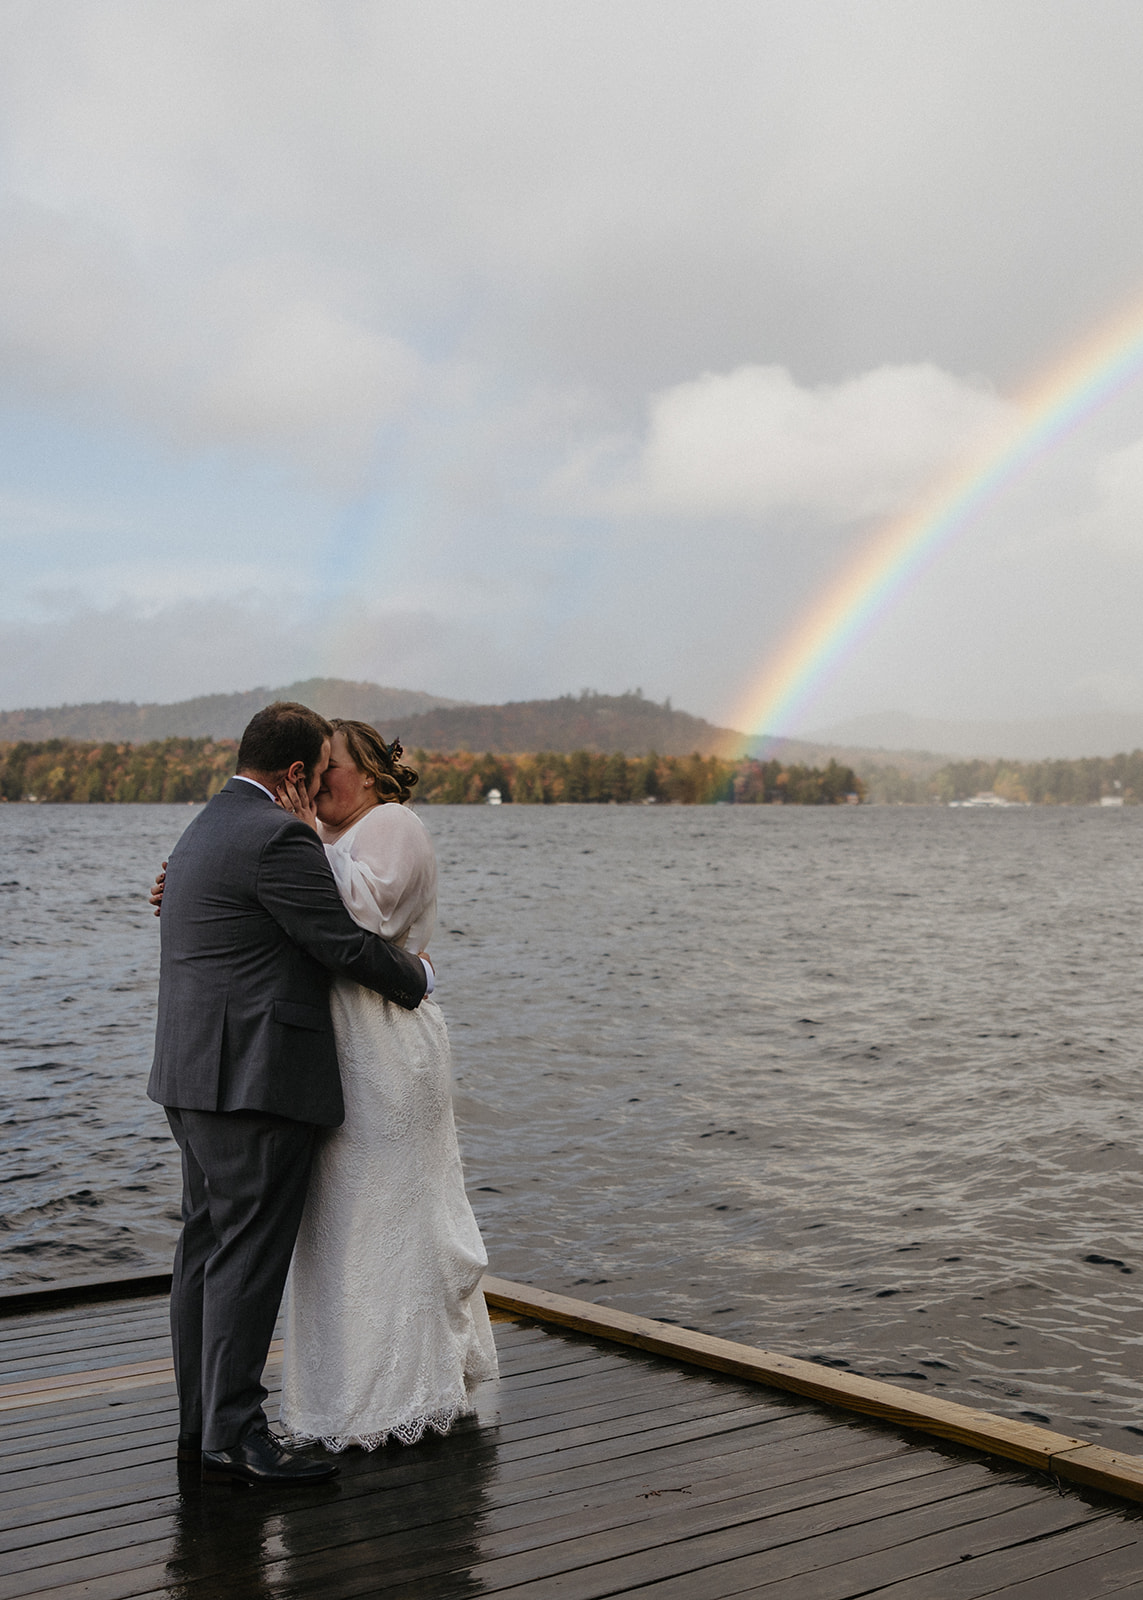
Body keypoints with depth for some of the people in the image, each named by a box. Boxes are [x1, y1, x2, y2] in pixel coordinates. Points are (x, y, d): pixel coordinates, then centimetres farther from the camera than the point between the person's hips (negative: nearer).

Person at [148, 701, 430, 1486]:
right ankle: (234, 1430, -2)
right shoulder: (279, 836, -14)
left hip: (198, 1078, 10)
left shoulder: (202, 831, 18)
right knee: (249, 1253, -6)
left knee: (207, 1248, 12)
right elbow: (346, 944, -14)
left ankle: (201, 1420, 19)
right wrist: (417, 975, 4)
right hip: (258, 1077, -10)